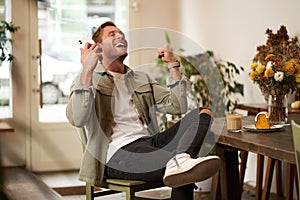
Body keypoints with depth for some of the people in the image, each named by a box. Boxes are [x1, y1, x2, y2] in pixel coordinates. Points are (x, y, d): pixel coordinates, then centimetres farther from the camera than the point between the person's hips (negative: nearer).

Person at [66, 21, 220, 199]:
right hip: (118, 153, -7)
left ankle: (178, 162, -46)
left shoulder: (142, 79, 27)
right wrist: (87, 70, -21)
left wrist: (173, 65, 13)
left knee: (203, 113, -19)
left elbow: (177, 106, 17)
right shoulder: (88, 79, 8)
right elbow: (77, 119, -14)